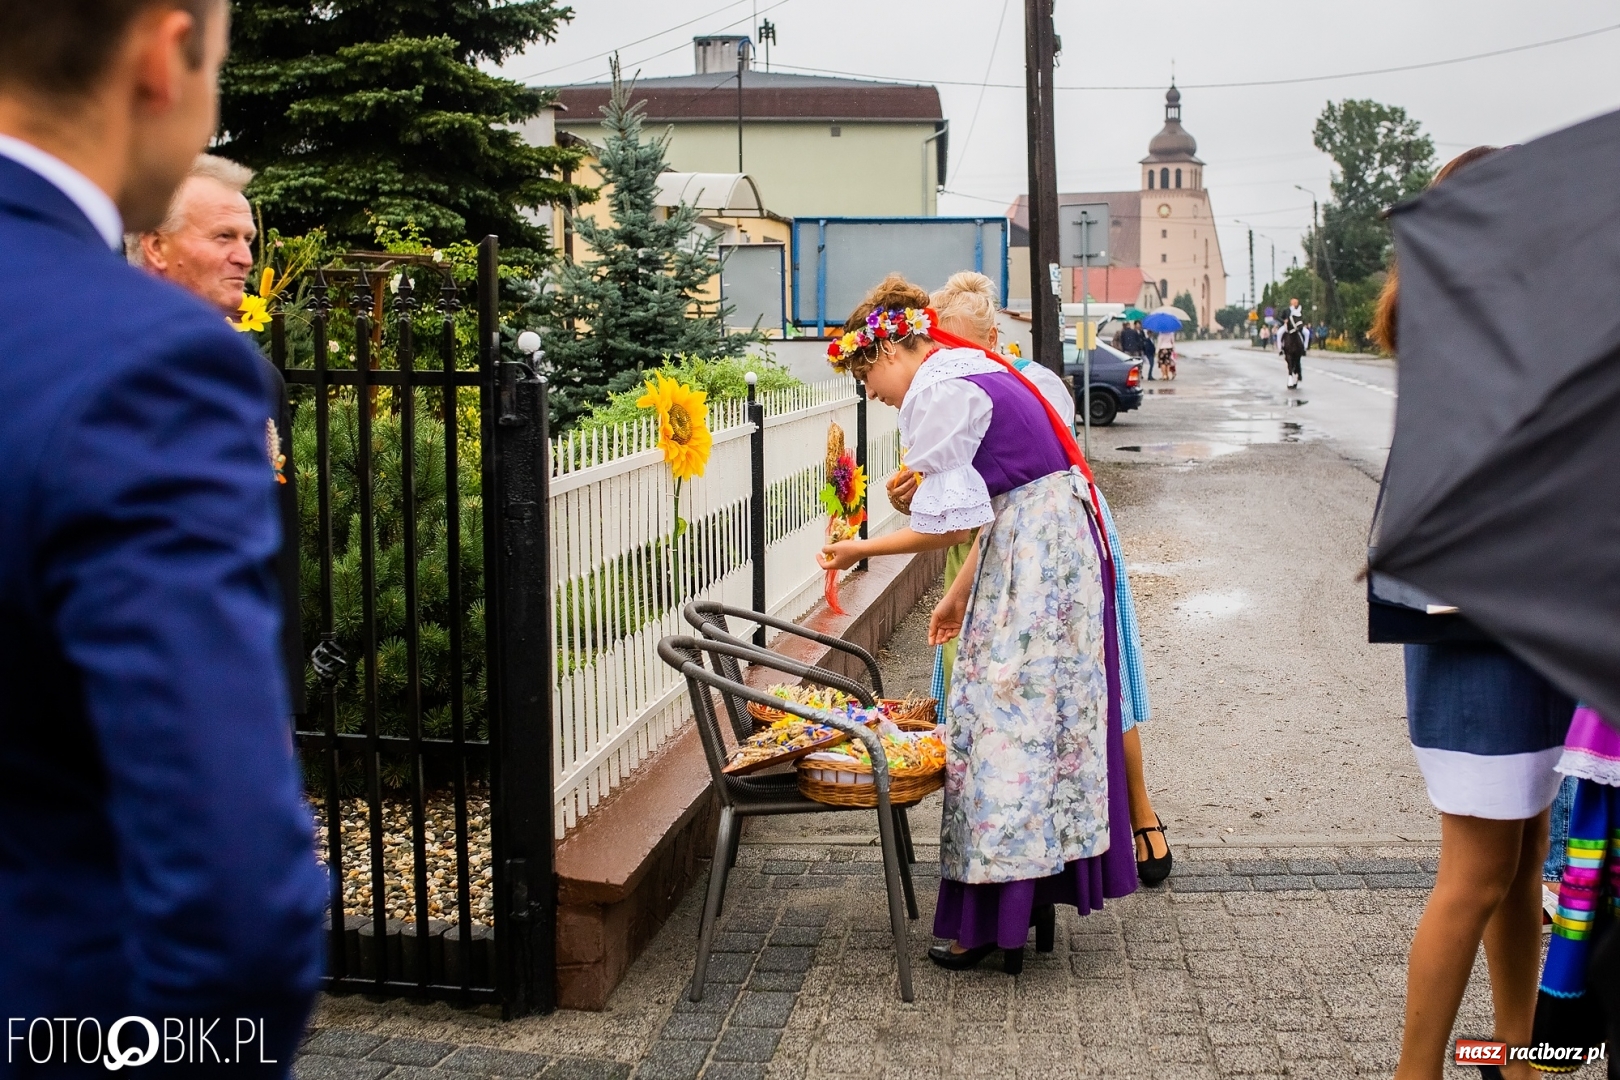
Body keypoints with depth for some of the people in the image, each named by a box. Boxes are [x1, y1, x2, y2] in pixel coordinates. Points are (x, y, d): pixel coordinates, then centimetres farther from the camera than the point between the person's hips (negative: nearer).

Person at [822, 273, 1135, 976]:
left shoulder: (938, 393, -14)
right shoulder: (970, 373, 17)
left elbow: (948, 524, -16)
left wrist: (859, 549, -5)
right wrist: (959, 595, 20)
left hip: (1033, 561, -10)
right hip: (1064, 546, 10)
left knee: (1006, 715, -5)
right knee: (1038, 718, 13)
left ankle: (998, 921, 1)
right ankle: (1037, 898, 21)